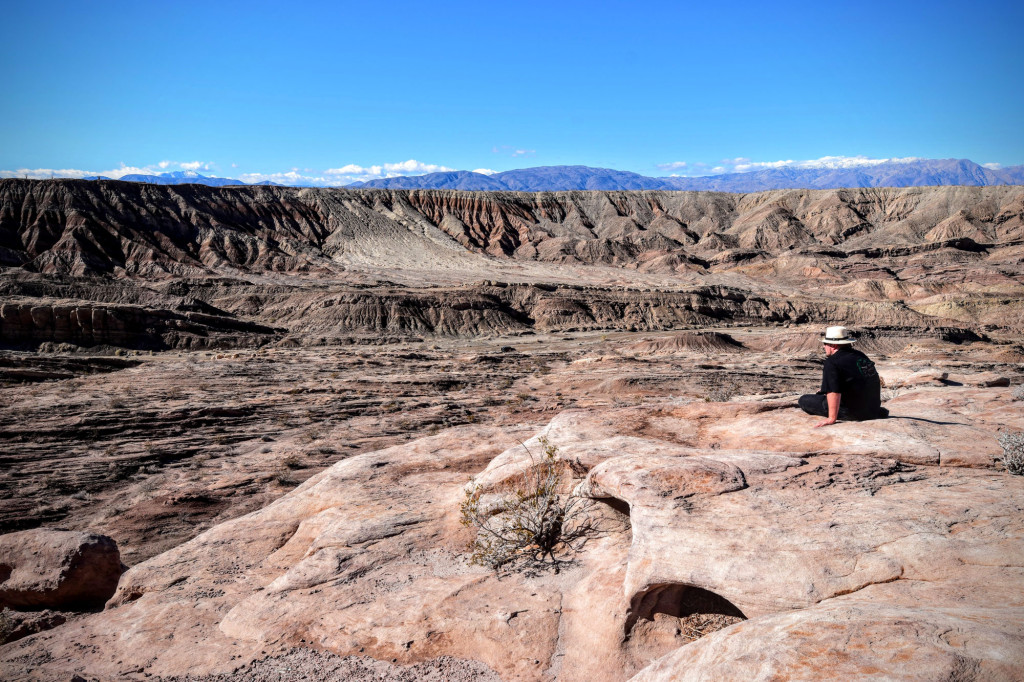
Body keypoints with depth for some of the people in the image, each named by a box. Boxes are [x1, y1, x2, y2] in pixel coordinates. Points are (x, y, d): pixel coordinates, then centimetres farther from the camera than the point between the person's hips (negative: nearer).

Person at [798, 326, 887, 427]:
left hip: (852, 412, -9)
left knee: (804, 400, -5)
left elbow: (833, 392, -31)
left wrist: (832, 418, -33)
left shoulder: (831, 362, -18)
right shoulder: (860, 355, 9)